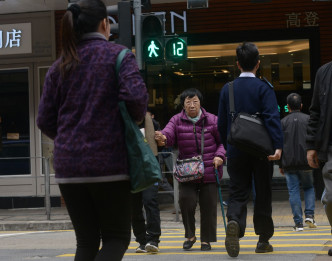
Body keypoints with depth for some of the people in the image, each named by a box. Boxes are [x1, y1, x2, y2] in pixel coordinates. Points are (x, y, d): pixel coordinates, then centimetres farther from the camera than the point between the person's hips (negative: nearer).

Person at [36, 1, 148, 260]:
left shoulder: (60, 66, 11)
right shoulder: (118, 54, -2)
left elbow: (45, 120, 8)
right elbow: (135, 96, -17)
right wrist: (138, 119, 4)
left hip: (68, 166, 4)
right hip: (110, 163, -4)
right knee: (117, 238, 7)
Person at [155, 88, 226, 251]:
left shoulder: (212, 120, 1)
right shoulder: (177, 121, 2)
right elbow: (169, 133, -17)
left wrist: (219, 156, -8)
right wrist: (163, 138, -40)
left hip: (209, 172, 0)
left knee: (208, 205, 3)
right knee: (186, 199, -16)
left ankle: (206, 239, 18)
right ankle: (190, 235, 6)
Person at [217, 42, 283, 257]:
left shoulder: (227, 89, 5)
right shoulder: (264, 87, -6)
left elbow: (221, 124, 9)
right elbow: (273, 118, -17)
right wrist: (278, 145, -22)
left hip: (236, 151, 2)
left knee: (238, 193, 5)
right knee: (263, 194, 9)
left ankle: (234, 223, -26)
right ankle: (263, 241, 15)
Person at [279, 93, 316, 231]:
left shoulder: (283, 122, 3)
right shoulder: (308, 119, 2)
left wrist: (281, 166, 9)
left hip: (289, 163, 0)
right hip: (306, 162, 0)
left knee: (293, 191, 2)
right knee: (309, 187, 17)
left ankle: (298, 222, -2)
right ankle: (309, 215, -1)